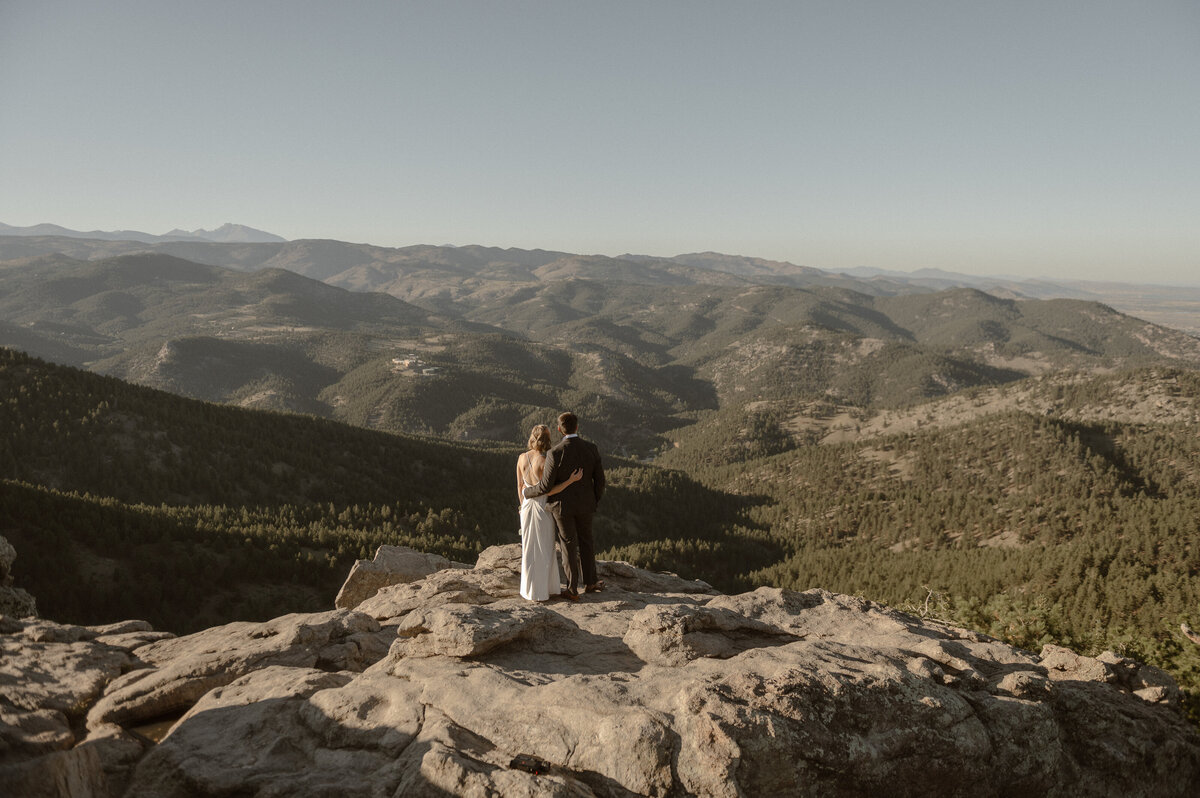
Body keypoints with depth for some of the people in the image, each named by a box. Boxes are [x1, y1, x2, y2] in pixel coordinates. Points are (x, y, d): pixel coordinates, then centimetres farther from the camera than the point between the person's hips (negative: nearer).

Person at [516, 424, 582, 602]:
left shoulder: (522, 458, -1)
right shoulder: (545, 462, -19)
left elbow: (520, 487, 6)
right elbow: (549, 491, -18)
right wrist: (571, 480, -20)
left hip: (527, 506, 5)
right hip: (543, 507, -5)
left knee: (529, 549, 15)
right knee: (543, 552, 6)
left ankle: (529, 589, 22)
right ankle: (541, 592, 12)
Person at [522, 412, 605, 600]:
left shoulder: (555, 453, -22)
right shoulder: (591, 448, -9)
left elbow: (545, 487, -20)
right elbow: (599, 479, -2)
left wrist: (526, 492, 0)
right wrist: (595, 501, 15)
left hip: (562, 505, -3)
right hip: (585, 504, 3)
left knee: (568, 545, 10)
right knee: (586, 542, 23)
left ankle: (573, 590, 20)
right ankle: (589, 582, 34)